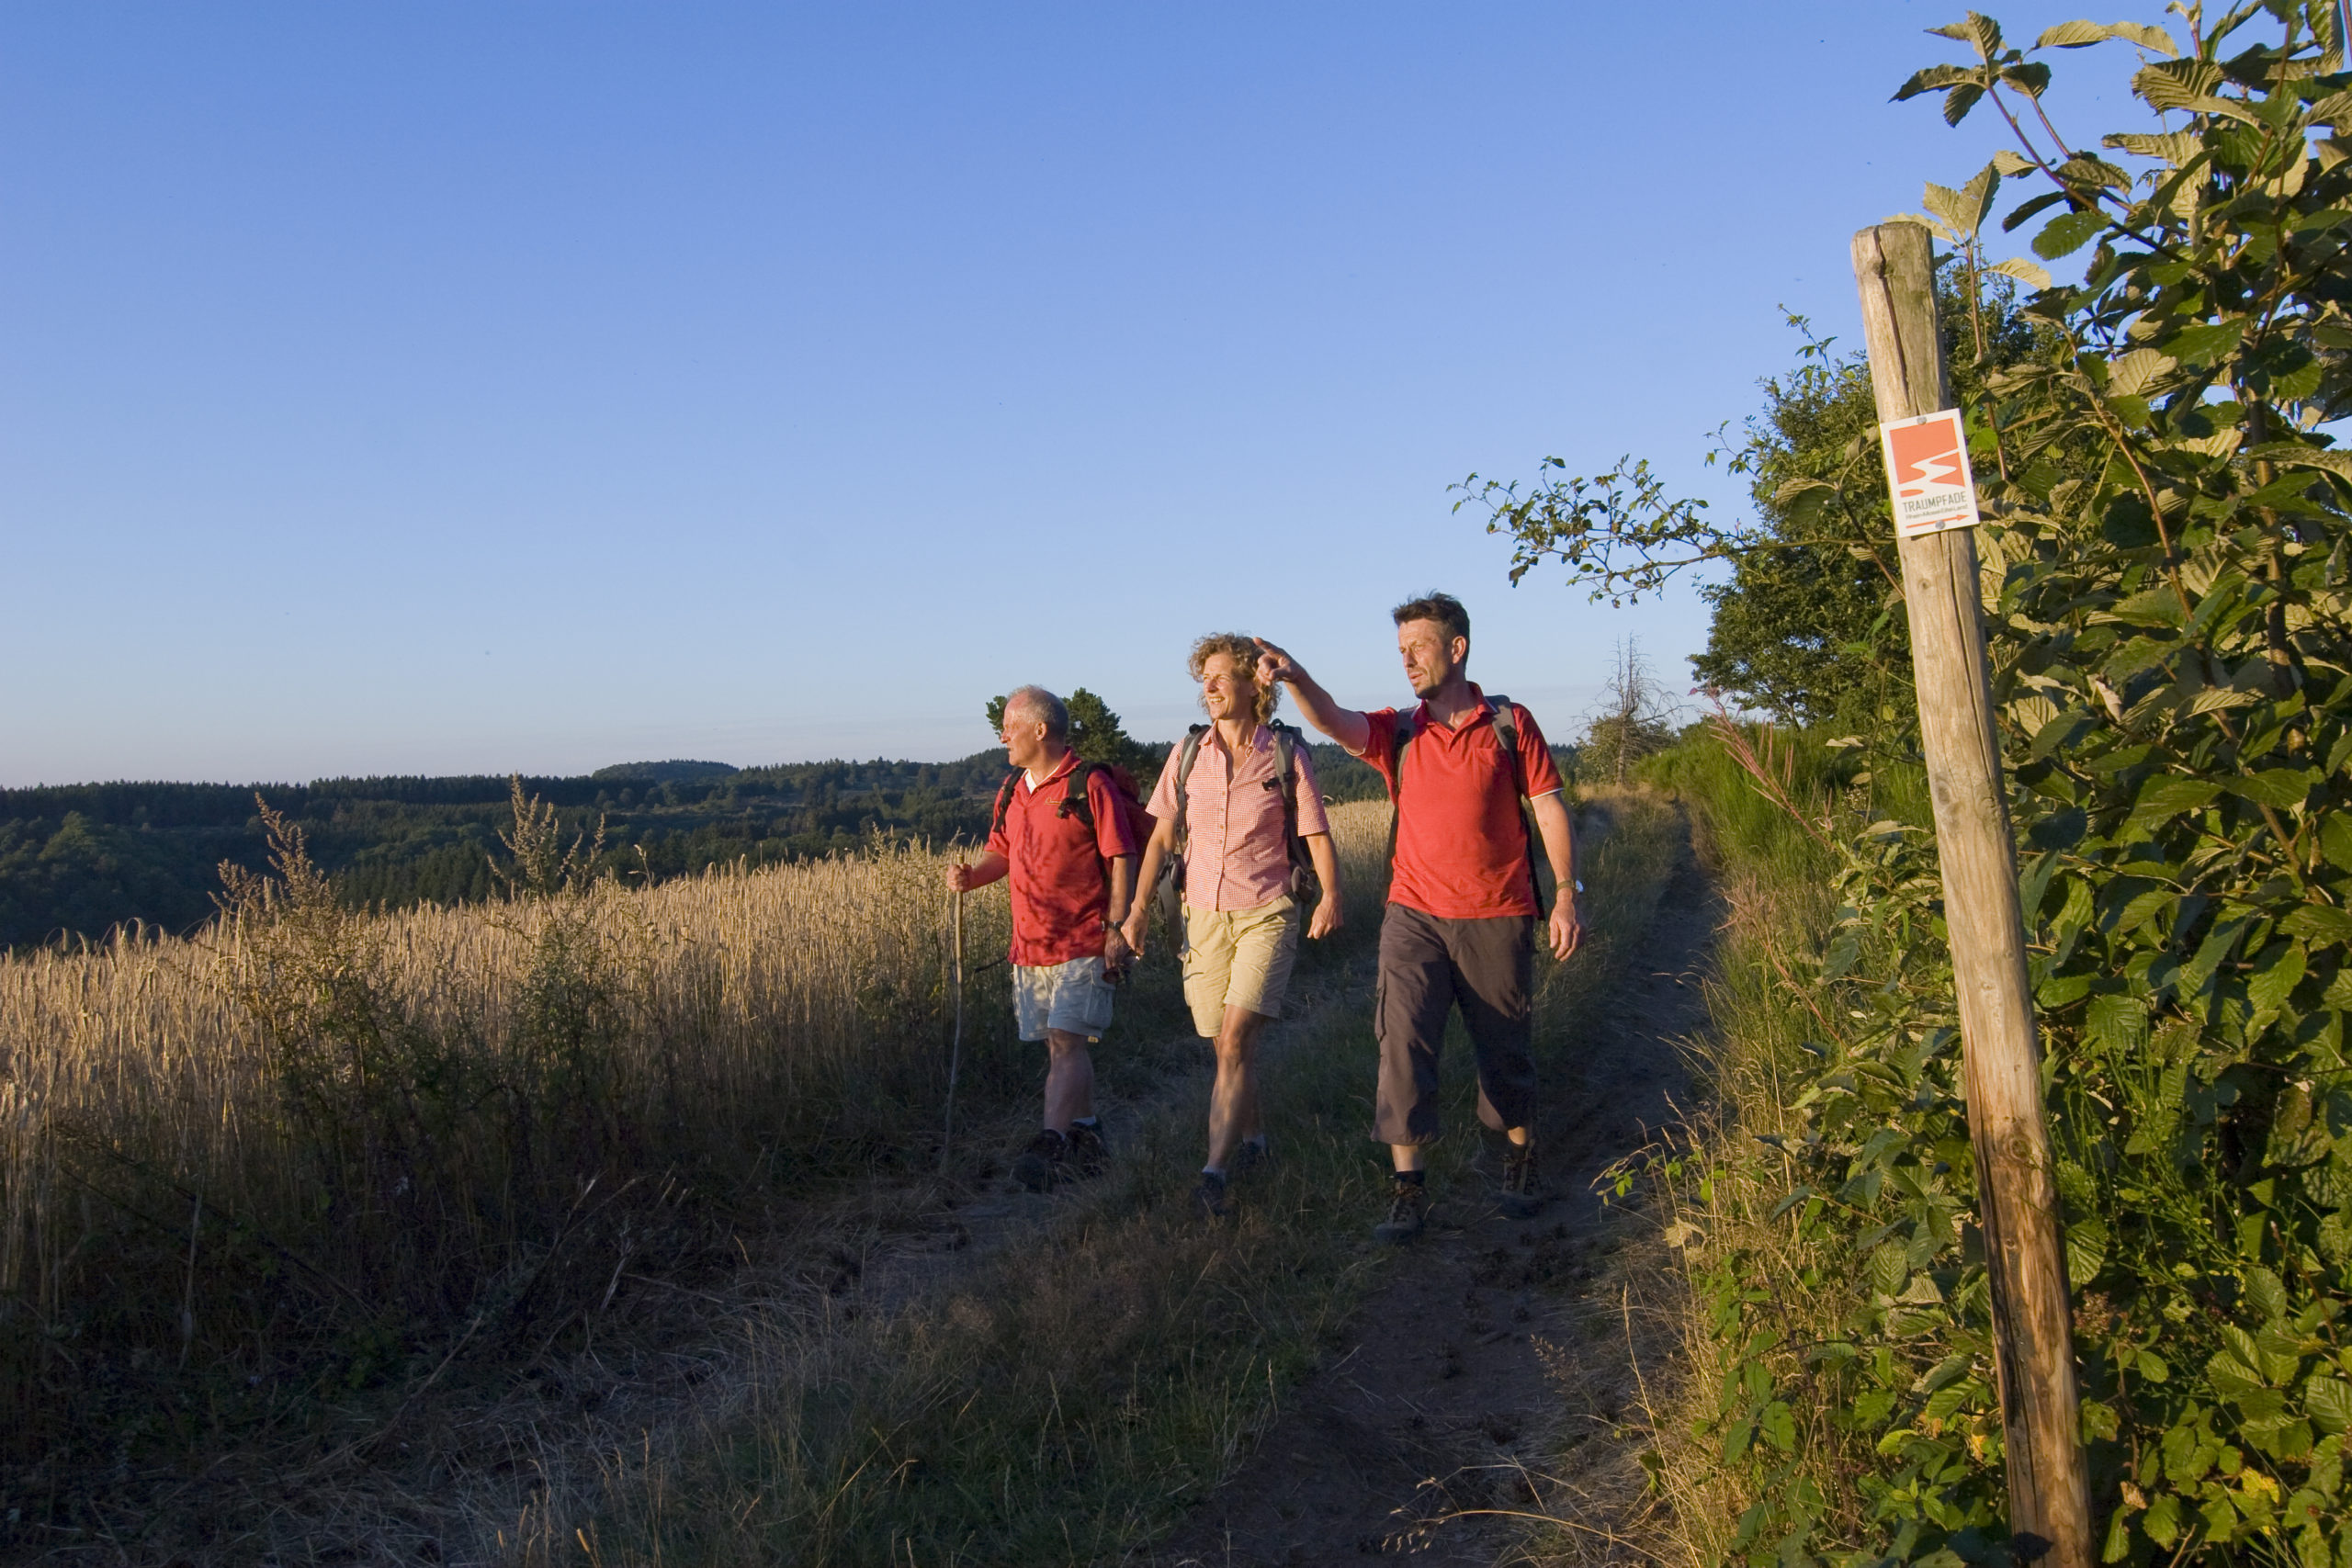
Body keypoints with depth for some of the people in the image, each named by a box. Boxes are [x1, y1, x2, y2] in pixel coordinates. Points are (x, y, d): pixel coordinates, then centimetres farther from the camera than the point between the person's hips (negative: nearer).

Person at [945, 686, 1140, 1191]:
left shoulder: (1090, 785, -9)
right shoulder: (1011, 793, 13)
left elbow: (1121, 860, -10)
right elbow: (1001, 852, 19)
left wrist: (1117, 928, -15)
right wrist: (971, 875, -3)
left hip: (1082, 943, -7)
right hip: (1029, 944, 7)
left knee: (1067, 1042, -12)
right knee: (1057, 1045, 11)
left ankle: (1051, 1146, -15)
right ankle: (1086, 1135, 23)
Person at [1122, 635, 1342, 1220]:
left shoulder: (1286, 753, -3)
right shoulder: (1188, 752, 6)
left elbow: (1317, 833, -4)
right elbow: (1162, 833, 10)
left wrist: (1330, 895, -20)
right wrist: (1141, 902, 3)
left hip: (1267, 914, -4)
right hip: (1204, 914, 4)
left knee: (1236, 1040, -16)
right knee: (1227, 1045, 11)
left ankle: (1214, 1174, -19)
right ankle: (1253, 1137, 36)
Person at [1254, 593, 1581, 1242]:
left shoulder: (1510, 724, 1)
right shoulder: (1399, 734, 3)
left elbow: (1550, 808, 2)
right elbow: (1335, 721, -16)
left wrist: (1566, 895, -5)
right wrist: (1293, 676, -36)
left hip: (1496, 919, -1)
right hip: (1415, 915, 1)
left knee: (1506, 1049, 12)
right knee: (1403, 1041, -13)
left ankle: (1520, 1162, 36)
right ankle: (1407, 1189, -5)